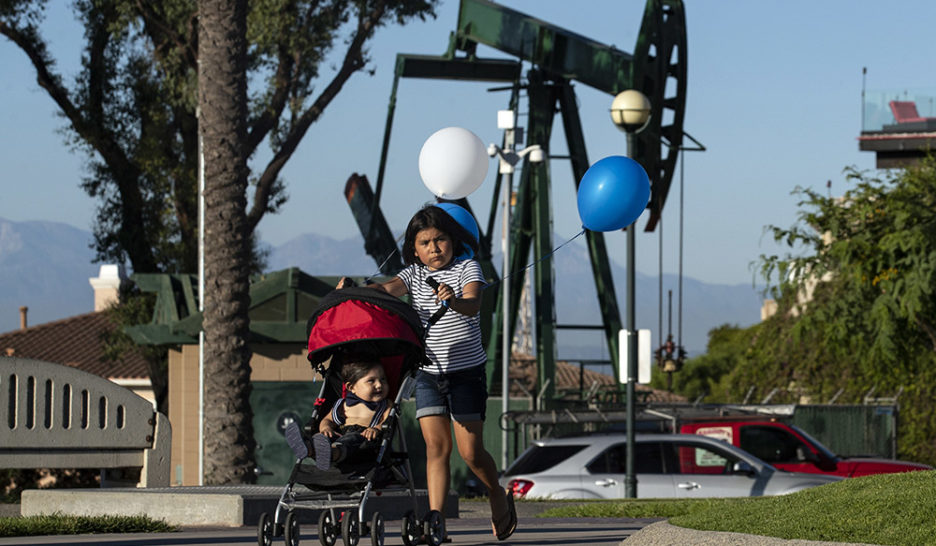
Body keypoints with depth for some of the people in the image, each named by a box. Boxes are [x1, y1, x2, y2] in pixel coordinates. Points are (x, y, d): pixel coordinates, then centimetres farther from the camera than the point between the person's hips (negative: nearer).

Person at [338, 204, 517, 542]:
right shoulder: (414, 274, 6)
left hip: (466, 371, -3)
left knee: (470, 451, -3)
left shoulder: (467, 268, -4)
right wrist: (353, 290, -34)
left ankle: (499, 497, 24)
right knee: (436, 446, -6)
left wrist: (453, 301, -47)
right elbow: (389, 289, -13)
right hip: (428, 372, 3)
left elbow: (473, 305, -23)